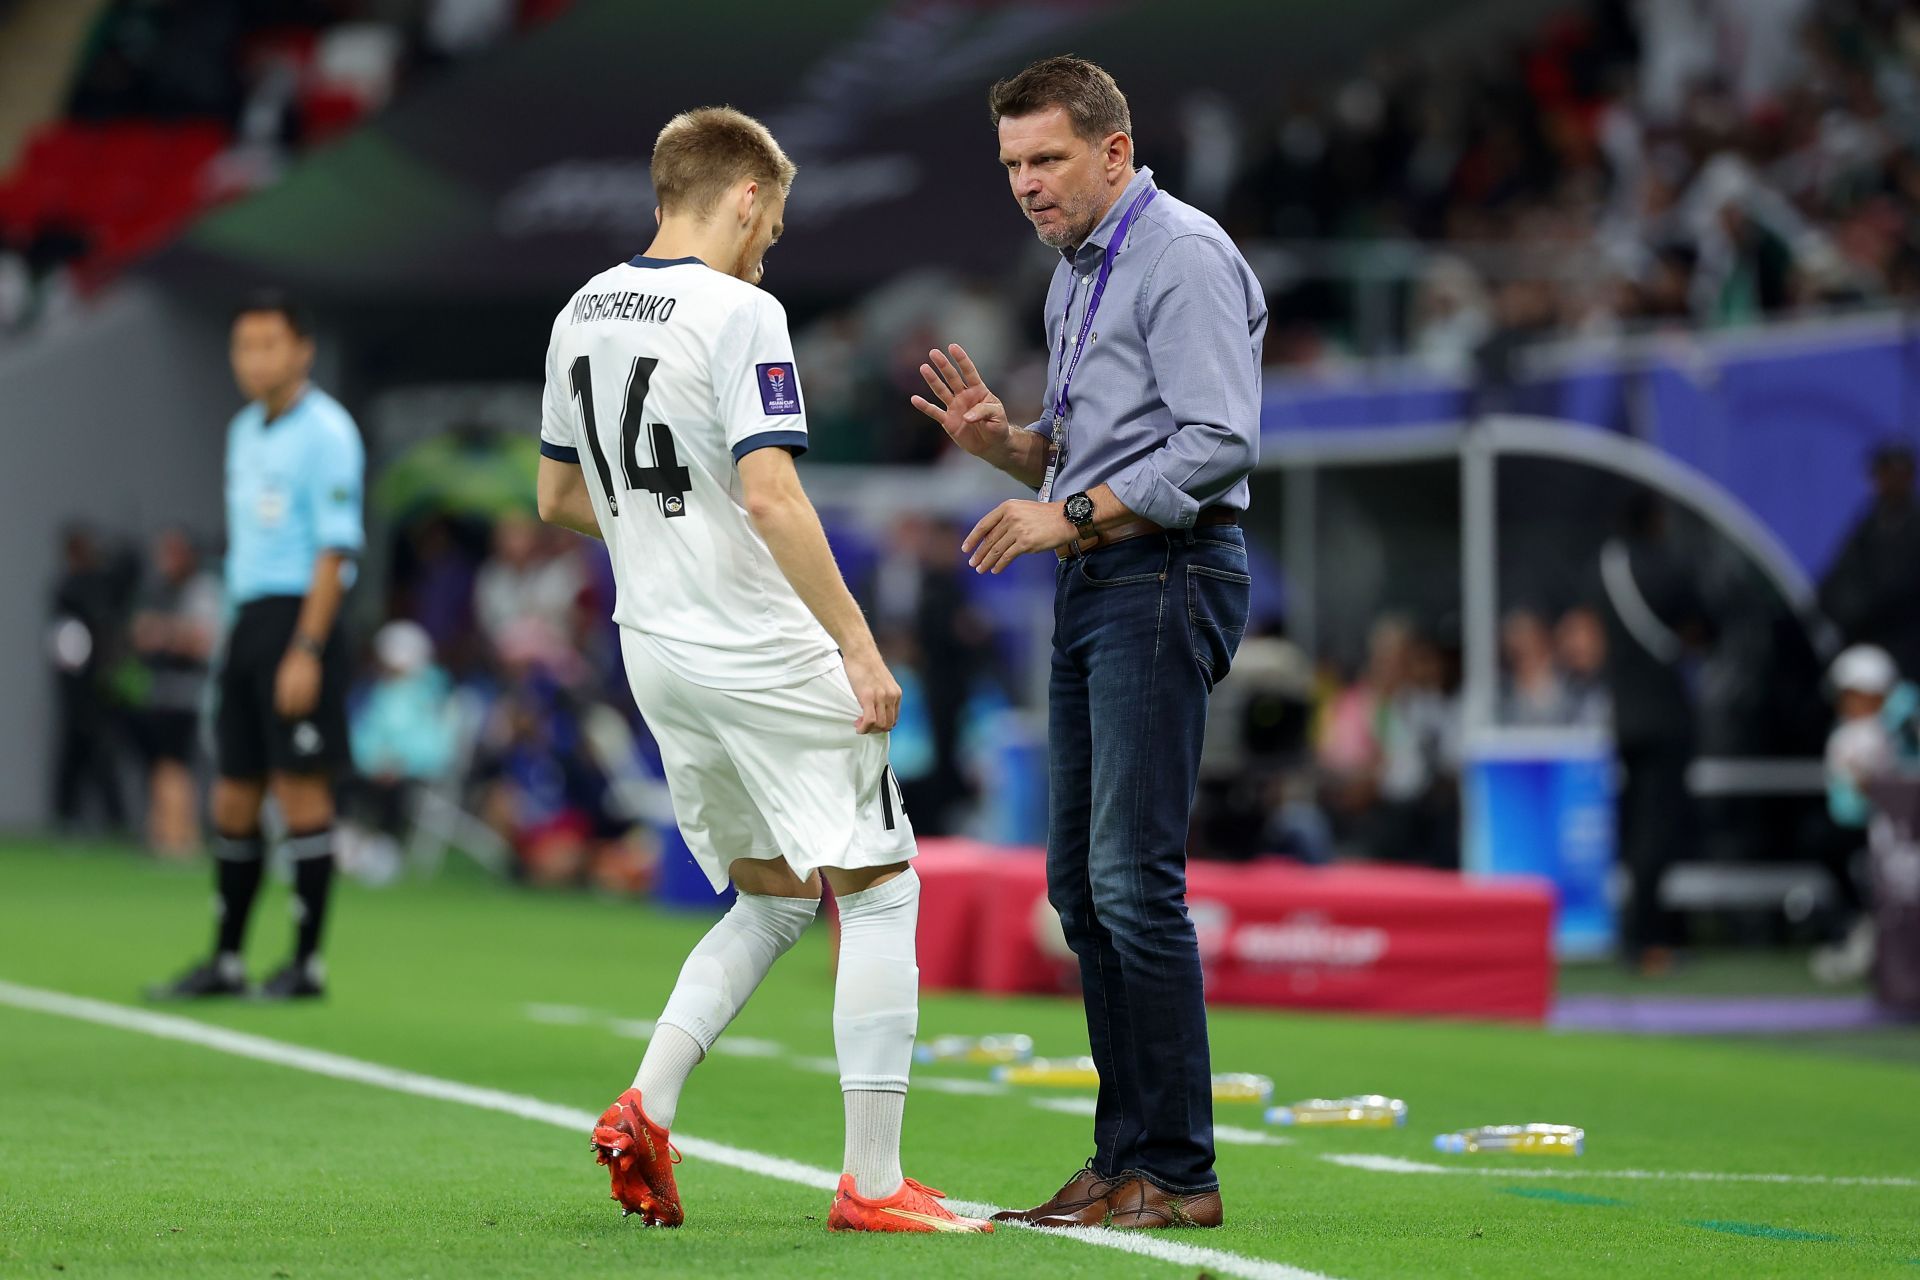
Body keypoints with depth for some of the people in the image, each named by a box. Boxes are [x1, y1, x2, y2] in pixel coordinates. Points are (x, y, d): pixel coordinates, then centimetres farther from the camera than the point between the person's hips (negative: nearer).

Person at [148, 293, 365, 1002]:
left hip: (299, 621, -8)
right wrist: (238, 636, 17)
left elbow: (335, 548, -14)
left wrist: (306, 650, -20)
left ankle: (307, 963, 0)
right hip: (245, 620, 8)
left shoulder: (325, 431, -9)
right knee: (233, 801, 8)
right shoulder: (245, 431, 17)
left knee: (300, 791, -6)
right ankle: (226, 961, 14)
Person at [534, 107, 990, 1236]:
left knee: (773, 897, 19)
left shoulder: (584, 315, 10)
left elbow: (559, 496, 19)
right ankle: (872, 1184, -3)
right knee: (879, 889, 0)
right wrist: (859, 646, -19)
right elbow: (772, 497, -22)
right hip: (764, 654, -8)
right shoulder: (740, 314, -14)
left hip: (655, 654, 8)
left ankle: (645, 1111, 4)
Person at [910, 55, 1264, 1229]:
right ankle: (1125, 1157, 14)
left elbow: (1219, 445, -20)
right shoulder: (1078, 275, 20)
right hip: (1095, 587, 10)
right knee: (1081, 879, 9)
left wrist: (1070, 518, -18)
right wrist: (1000, 440, 6)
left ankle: (1176, 1171, -10)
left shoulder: (1182, 256, -10)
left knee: (1135, 876, -13)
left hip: (1166, 578, -10)